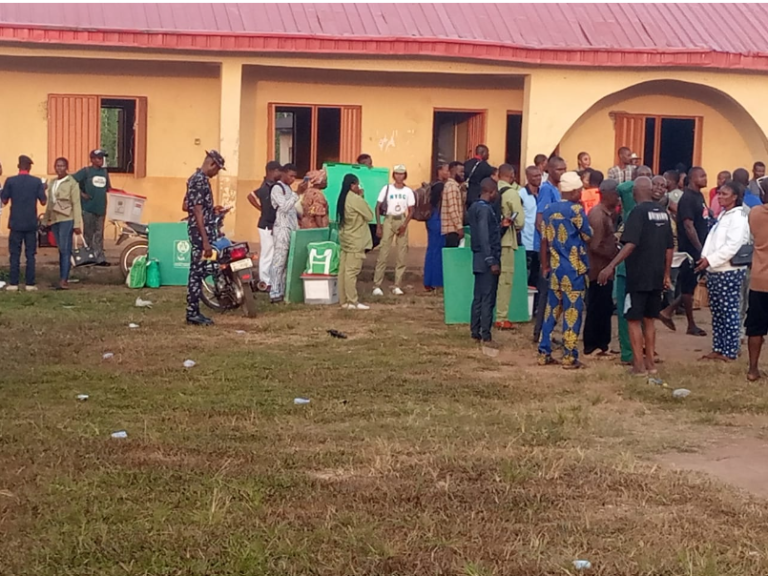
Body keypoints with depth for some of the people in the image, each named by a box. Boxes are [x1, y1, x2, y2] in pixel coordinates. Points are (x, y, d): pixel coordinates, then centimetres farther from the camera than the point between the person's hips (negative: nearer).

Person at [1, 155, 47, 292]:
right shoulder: (37, 182, -3)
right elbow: (43, 202, 1)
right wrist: (43, 190, 19)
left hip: (16, 223, 0)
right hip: (31, 223, 0)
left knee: (15, 254, 4)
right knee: (30, 254, 5)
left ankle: (13, 284, 2)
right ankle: (30, 284, 3)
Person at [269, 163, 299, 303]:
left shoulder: (288, 188, 19)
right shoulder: (277, 188, -8)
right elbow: (284, 206, -19)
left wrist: (301, 215, 11)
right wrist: (297, 194, -18)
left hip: (291, 228, 9)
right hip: (282, 229, -9)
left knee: (287, 262, 7)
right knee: (279, 261, -11)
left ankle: (282, 291, 11)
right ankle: (275, 293, -13)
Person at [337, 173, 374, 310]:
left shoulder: (343, 199, 10)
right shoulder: (356, 199, -16)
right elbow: (369, 216, -8)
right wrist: (362, 197, -2)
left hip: (345, 240, 9)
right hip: (355, 241, -9)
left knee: (343, 270, 7)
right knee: (352, 271, -7)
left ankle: (344, 300, 10)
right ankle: (352, 302, -4)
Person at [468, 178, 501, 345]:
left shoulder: (474, 207, 13)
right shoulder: (485, 209, -16)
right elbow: (484, 238, -21)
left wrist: (499, 227, 22)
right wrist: (492, 261, -22)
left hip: (479, 258, 9)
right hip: (487, 259, -9)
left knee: (478, 297, 11)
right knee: (488, 298, -6)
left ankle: (475, 333, 14)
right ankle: (485, 336, -5)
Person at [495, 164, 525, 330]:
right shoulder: (511, 192, -10)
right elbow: (519, 219, -11)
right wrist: (517, 227, 9)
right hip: (505, 239, -6)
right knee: (505, 278, 0)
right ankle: (501, 318, 0)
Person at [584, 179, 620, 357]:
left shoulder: (608, 214, 12)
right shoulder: (598, 215, -17)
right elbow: (596, 246, -22)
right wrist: (616, 254, -12)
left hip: (605, 269, 9)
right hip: (599, 270, -9)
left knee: (605, 308, 15)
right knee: (597, 309, -1)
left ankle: (602, 344, 24)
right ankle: (591, 347, 7)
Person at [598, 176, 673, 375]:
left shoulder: (638, 212, -12)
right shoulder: (663, 212, 8)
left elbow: (631, 244, -23)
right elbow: (670, 247, 13)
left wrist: (611, 266, -26)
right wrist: (666, 274, 21)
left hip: (638, 276, -7)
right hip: (656, 276, 7)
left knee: (634, 319, 1)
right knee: (649, 319, 16)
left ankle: (639, 365, 0)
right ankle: (650, 362, 20)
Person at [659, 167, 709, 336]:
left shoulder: (699, 196, 12)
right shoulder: (687, 198, -15)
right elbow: (688, 226, -21)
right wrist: (700, 249, -22)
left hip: (698, 248, 9)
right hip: (691, 249, -9)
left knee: (690, 285, 12)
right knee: (688, 286, 2)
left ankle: (668, 311, 21)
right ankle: (691, 325, 10)